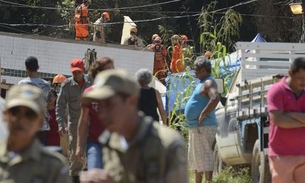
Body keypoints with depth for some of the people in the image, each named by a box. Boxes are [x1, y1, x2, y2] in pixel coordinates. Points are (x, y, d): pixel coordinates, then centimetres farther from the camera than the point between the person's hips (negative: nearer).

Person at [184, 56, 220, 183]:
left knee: (204, 158, -12)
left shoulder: (208, 83, -14)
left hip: (204, 128, -11)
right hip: (195, 128, 11)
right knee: (194, 158, 15)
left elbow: (215, 98, -31)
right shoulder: (202, 83, 19)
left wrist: (203, 114, -26)